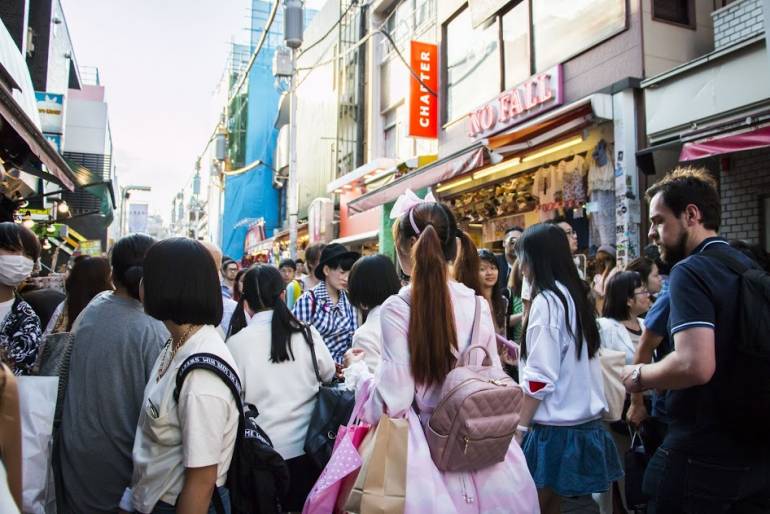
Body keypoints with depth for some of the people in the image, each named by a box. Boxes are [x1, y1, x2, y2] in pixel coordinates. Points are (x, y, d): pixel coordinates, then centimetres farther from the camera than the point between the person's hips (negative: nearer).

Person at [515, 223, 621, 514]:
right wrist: (523, 353, 21)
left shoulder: (547, 301, -15)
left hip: (555, 427, -8)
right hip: (584, 420, 8)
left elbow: (540, 378, -18)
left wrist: (519, 428, -13)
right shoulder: (575, 295, 9)